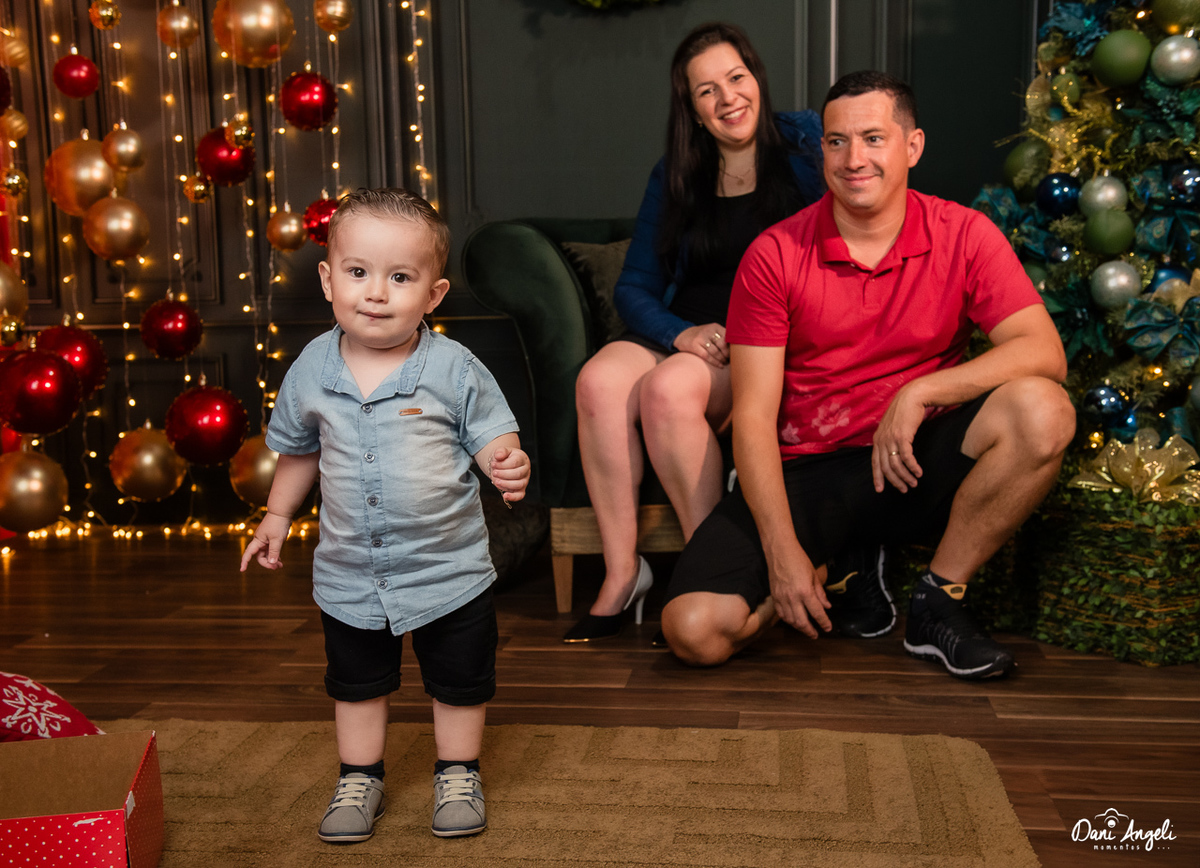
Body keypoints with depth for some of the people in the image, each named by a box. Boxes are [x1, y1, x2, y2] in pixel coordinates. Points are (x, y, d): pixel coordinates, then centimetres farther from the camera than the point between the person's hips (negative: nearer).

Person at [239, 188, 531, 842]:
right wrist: (278, 515, 15)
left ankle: (458, 775, 37)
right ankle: (359, 777, 40)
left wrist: (507, 465, -31)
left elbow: (492, 437, -9)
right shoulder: (312, 370, -6)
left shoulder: (454, 369, -16)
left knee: (459, 681, 14)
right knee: (356, 682, 19)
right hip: (349, 573, 3)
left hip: (448, 568, -2)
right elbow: (298, 448, 10)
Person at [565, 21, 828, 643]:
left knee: (668, 389, -32)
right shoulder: (675, 177, 15)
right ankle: (622, 572, -21)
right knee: (600, 379, -27)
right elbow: (634, 287, 10)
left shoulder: (805, 144, 5)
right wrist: (681, 333, -13)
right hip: (684, 336, 4)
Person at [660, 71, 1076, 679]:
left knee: (1042, 411, -29)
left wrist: (920, 392, -25)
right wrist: (783, 551, -19)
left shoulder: (963, 235, -2)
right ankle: (827, 581, 10)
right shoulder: (774, 255, -5)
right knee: (694, 631, -21)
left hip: (913, 467, 1)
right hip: (805, 472, -1)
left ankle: (939, 600, -10)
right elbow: (753, 416, -9)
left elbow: (1044, 351, -13)